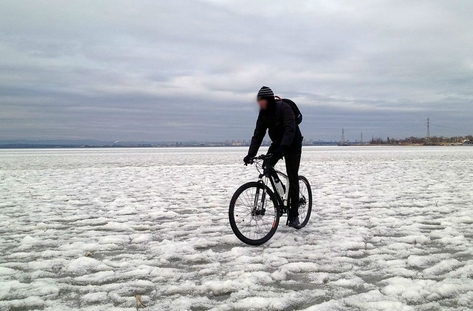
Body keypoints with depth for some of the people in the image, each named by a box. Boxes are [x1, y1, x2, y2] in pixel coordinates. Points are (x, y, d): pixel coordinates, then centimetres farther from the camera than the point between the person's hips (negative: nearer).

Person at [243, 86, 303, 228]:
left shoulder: (284, 108, -25)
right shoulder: (263, 113, -7)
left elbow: (290, 129, -36)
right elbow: (258, 134, -10)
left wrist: (282, 147, -50)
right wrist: (251, 154, -21)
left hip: (292, 145, -6)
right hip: (277, 144, 6)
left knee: (292, 177, -8)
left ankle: (294, 215, -1)